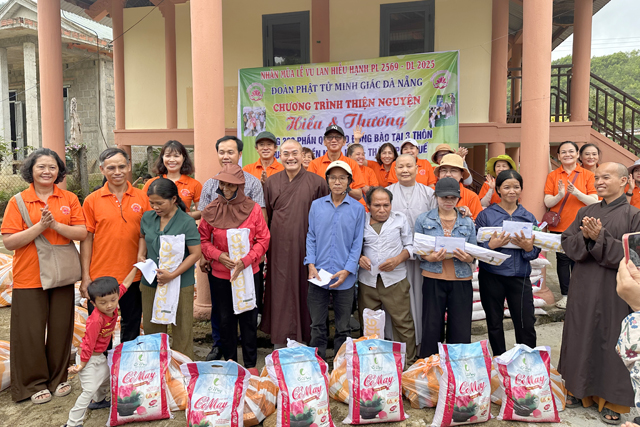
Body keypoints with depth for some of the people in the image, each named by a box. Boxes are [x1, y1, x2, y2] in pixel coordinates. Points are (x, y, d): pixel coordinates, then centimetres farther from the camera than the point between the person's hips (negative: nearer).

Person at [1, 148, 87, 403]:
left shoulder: (69, 199, 3)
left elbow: (82, 233, -5)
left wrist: (55, 224, -19)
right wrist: (40, 226, -20)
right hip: (29, 277, -1)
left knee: (61, 329, 10)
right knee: (31, 332, 7)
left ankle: (58, 378, 28)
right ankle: (34, 383, 24)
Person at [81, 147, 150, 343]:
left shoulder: (141, 198, -1)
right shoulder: (92, 200, -2)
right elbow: (86, 239, -1)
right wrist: (85, 276, -4)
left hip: (133, 275, 1)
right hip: (100, 275, -1)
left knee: (131, 326, 16)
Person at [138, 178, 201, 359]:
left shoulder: (187, 222, -13)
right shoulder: (147, 217, 3)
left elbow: (195, 254, -13)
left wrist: (173, 275, -20)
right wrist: (141, 255, 2)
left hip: (180, 284, -5)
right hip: (150, 282, 5)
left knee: (181, 330, 6)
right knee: (151, 328, 16)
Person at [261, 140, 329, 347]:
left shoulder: (317, 182, 0)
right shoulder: (271, 182, 8)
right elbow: (265, 216, 12)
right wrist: (264, 247, 9)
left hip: (306, 247, -2)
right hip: (279, 248, 2)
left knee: (305, 291, 5)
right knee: (281, 292, 6)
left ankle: (305, 337, 20)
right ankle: (280, 341, 18)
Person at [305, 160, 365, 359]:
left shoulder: (357, 208, 1)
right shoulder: (316, 205, 5)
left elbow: (357, 243, 0)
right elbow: (311, 237, 7)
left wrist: (347, 270, -9)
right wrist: (311, 264, -5)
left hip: (345, 277, -1)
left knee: (343, 327, 10)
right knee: (317, 325, 9)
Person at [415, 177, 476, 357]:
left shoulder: (468, 222, 12)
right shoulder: (424, 220, 7)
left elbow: (474, 254, 13)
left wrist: (467, 257, -11)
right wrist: (430, 257, -16)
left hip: (461, 280, 2)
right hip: (433, 279, -1)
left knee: (461, 331, 2)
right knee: (431, 329, 0)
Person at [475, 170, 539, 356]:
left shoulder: (528, 217, 8)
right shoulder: (486, 215, 0)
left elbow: (535, 253, 8)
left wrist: (528, 247, -14)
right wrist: (492, 245, -22)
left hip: (519, 277, 1)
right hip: (492, 276, -1)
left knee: (527, 325, -2)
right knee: (494, 324, 10)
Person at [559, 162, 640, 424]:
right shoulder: (585, 212, 9)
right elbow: (567, 242, 3)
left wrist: (600, 237, -20)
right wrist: (584, 237, -16)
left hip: (613, 290, -4)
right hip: (583, 287, 4)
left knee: (610, 341, 4)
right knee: (581, 337, 12)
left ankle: (612, 400, 20)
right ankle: (582, 390, 28)